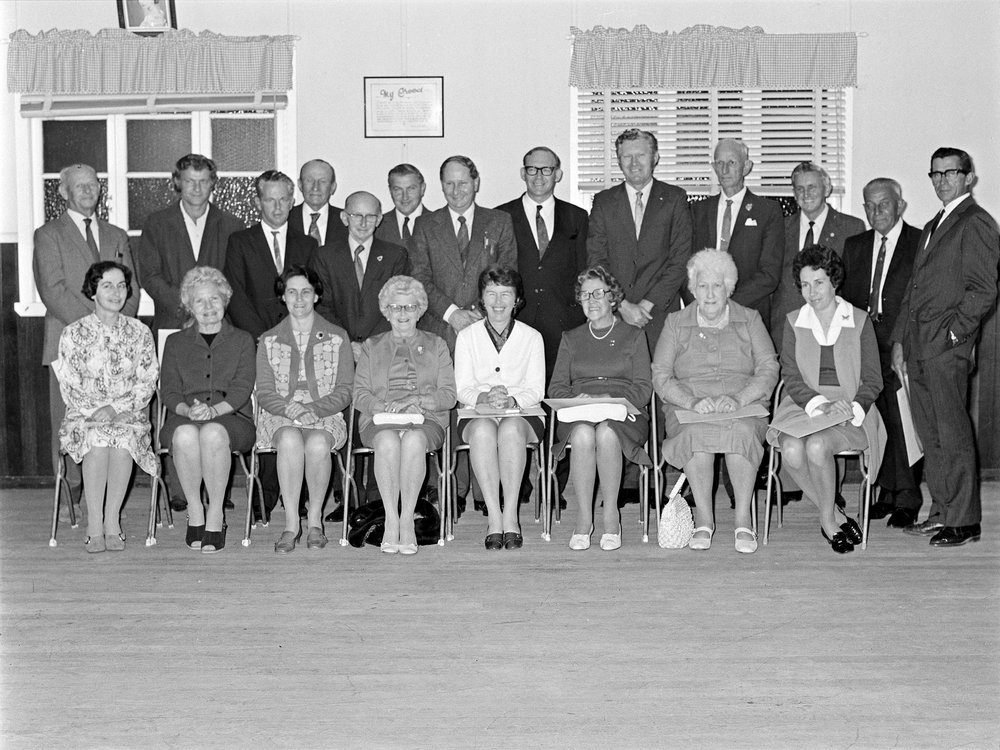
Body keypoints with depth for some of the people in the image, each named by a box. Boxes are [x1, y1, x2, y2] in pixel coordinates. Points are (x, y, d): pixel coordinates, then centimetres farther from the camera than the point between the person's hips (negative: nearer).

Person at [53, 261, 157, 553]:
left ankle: (112, 522, -22)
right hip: (84, 416, 0)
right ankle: (94, 525, -25)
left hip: (129, 414, 0)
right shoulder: (73, 334, 5)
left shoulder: (140, 332, 7)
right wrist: (96, 411, -16)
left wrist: (115, 408, -15)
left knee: (124, 438, -34)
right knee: (97, 439, -34)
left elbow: (147, 384, 1)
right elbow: (69, 388, 1)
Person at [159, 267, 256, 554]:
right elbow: (168, 391, 9)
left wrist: (214, 410, -18)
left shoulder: (242, 340, 16)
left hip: (231, 418, -1)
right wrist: (187, 410, -14)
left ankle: (216, 514, -25)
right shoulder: (175, 342, 21)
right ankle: (195, 511, -20)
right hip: (183, 419, 1)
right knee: (185, 434, -36)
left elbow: (242, 388, 2)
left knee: (213, 433, -38)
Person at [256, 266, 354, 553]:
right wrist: (288, 408, -17)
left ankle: (315, 520, -19)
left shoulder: (337, 337, 8)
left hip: (325, 415, 0)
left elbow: (344, 391, 3)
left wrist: (314, 409, -15)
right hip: (279, 415, 1)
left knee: (317, 443, -36)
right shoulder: (269, 340, 12)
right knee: (290, 440, -36)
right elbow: (264, 392, 5)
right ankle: (291, 522, -28)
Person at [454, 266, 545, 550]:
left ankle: (510, 516, -33)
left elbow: (536, 388, 1)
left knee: (510, 428, -36)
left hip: (522, 414, 0)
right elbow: (462, 388, 2)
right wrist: (484, 398, -21)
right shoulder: (467, 336, 11)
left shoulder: (532, 337, 10)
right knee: (483, 429, -36)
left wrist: (512, 400, -21)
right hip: (476, 415, 0)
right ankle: (494, 519, -35)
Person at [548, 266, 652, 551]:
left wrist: (606, 400, -14)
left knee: (606, 433, -37)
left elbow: (643, 389, 4)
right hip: (577, 416, 1)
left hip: (622, 415, -1)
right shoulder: (570, 338, 22)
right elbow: (556, 387, 12)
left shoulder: (634, 336, 15)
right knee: (583, 434, -35)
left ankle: (611, 516, -24)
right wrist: (576, 400, -12)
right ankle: (584, 517, -26)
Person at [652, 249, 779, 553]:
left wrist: (738, 399, -15)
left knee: (741, 431, -36)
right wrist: (693, 401, -14)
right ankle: (703, 520, -25)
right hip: (689, 408, 0)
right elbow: (660, 376, 4)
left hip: (744, 406, 0)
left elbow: (769, 370, 4)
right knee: (696, 433, -35)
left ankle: (743, 520, -29)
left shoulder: (750, 319, 15)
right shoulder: (675, 323, 14)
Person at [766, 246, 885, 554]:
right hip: (803, 407, 2)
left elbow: (873, 380, 5)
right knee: (792, 450, -31)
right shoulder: (793, 322, 11)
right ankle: (835, 515, -7)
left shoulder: (859, 321, 7)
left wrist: (852, 409, -15)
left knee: (817, 446, -33)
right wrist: (821, 405, -16)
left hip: (849, 412, -2)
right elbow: (791, 377, 2)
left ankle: (827, 519, -8)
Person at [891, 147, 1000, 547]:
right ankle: (941, 511, 18)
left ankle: (964, 521, 2)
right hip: (919, 348, 8)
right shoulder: (933, 227, 23)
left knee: (953, 436, -5)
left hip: (947, 348, -8)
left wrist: (953, 334, -14)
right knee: (930, 435, 10)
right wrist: (900, 340, 16)